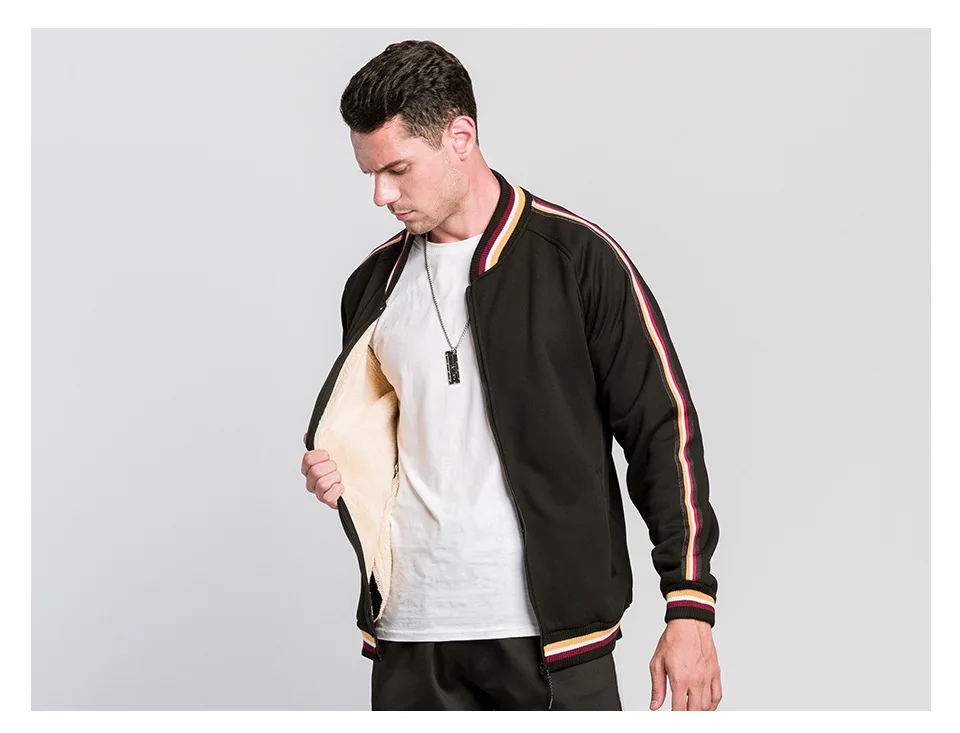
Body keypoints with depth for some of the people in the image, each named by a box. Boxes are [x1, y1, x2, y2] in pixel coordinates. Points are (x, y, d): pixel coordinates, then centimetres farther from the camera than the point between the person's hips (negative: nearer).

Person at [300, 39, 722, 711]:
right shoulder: (375, 285, 11)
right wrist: (339, 473, 2)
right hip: (410, 636, 4)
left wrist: (690, 607, -10)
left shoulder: (578, 258, -4)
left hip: (553, 635, -4)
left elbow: (663, 433, -5)